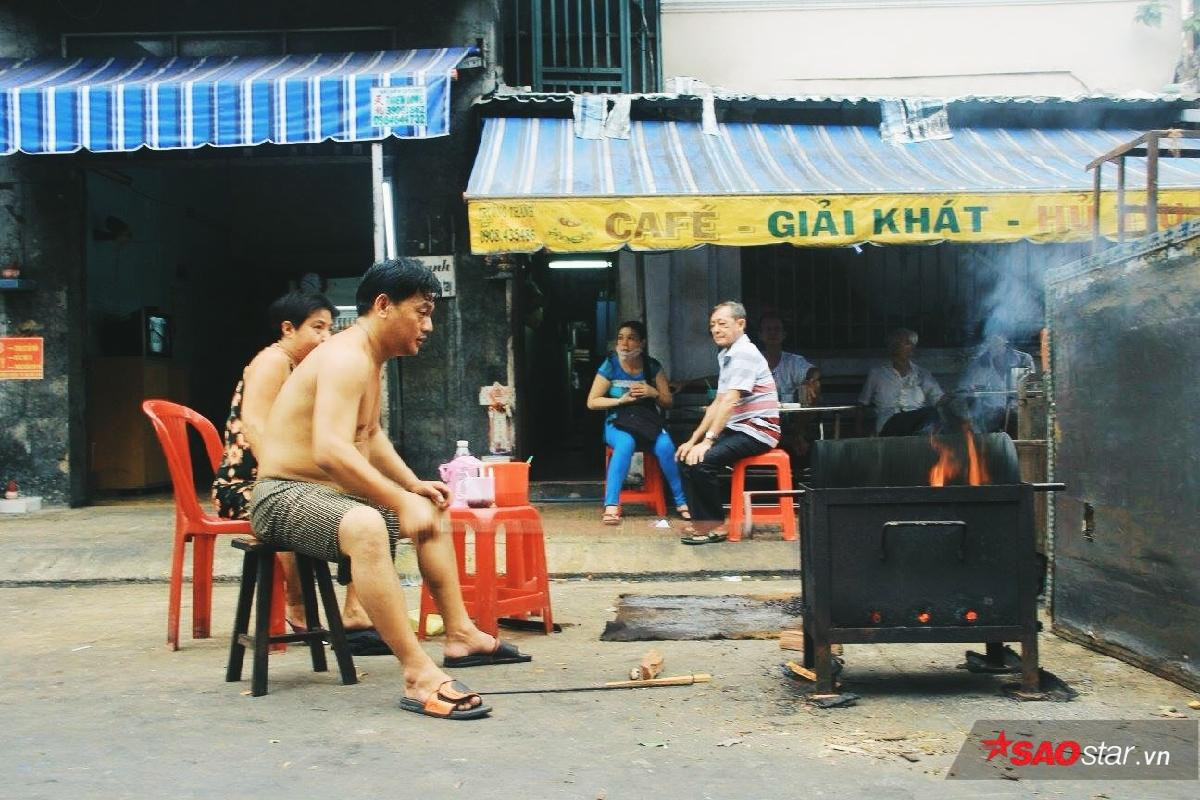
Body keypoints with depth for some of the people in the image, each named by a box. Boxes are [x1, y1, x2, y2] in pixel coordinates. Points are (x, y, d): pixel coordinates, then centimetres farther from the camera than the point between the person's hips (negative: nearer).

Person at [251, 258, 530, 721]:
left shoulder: (370, 359, 13)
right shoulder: (347, 358, -21)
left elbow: (370, 435, 26)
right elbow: (331, 451, -34)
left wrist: (414, 485, 12)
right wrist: (401, 502, -32)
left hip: (331, 492, 11)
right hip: (285, 496, -11)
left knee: (434, 511, 22)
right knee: (365, 526, -41)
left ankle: (460, 635, 27)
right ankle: (419, 675, -42)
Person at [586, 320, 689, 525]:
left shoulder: (652, 367, 3)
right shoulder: (610, 366, -3)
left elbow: (668, 402, 8)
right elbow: (592, 402, -3)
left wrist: (654, 393, -14)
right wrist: (621, 400, -15)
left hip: (649, 423, 2)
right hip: (618, 423, -2)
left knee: (665, 446, -30)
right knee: (626, 443, -37)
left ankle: (682, 502, -16)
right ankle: (611, 505, -35)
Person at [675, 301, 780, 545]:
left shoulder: (744, 354, -14)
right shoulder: (727, 355, 16)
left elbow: (730, 401, -22)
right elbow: (718, 403, 16)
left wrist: (707, 441, -26)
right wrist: (694, 440, 10)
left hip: (756, 431, -10)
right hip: (738, 429, 10)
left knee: (700, 460, -24)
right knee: (687, 455, 4)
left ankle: (714, 526, -9)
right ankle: (703, 522, 3)